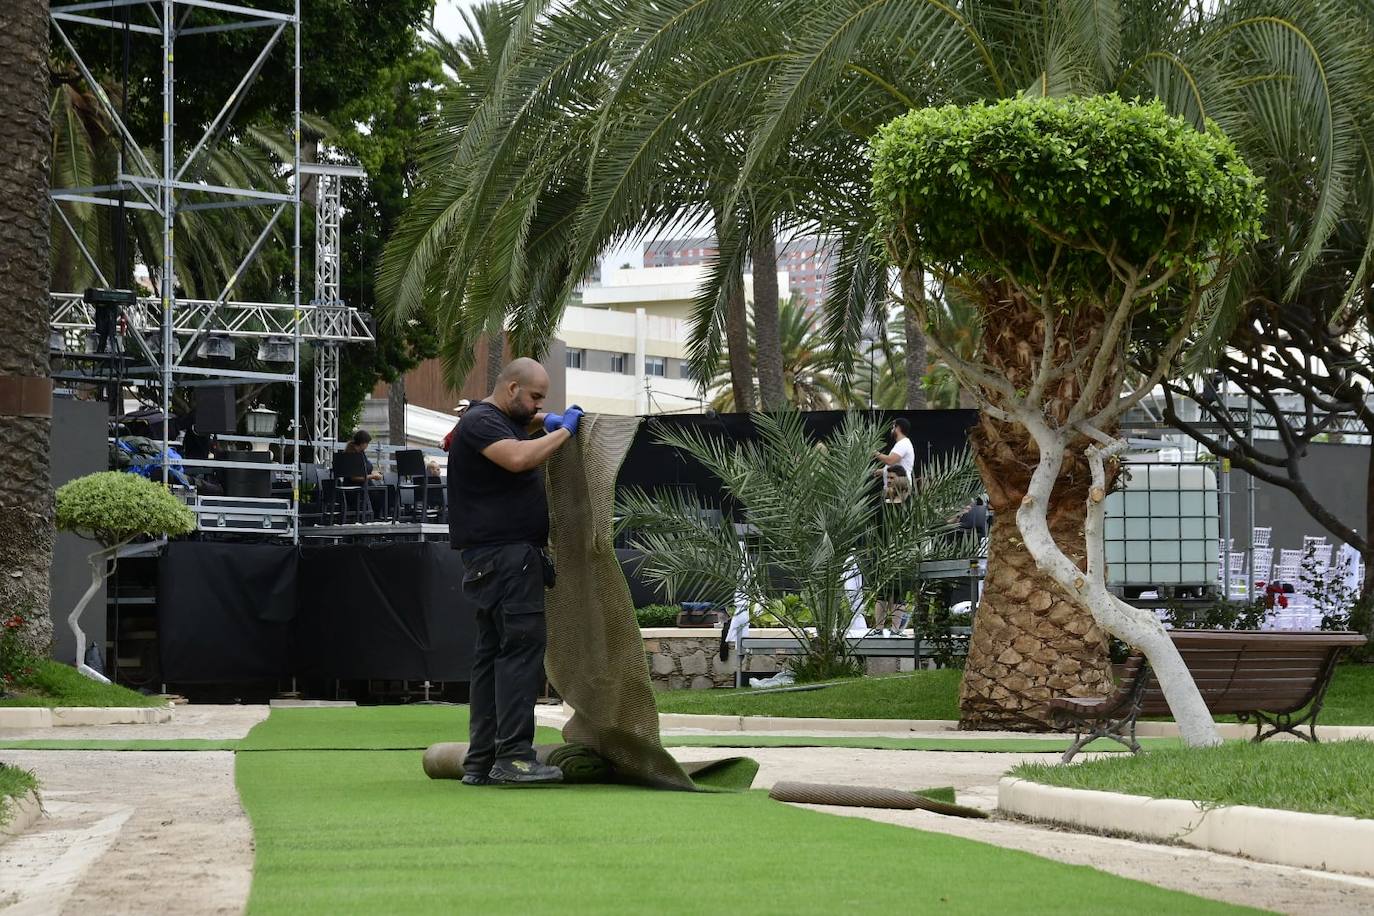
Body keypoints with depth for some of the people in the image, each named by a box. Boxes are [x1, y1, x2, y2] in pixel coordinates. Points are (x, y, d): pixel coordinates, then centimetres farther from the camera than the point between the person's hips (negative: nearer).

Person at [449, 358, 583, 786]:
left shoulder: (504, 419, 22)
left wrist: (546, 421, 24)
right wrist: (564, 431, -15)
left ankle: (481, 762, 9)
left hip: (508, 554, 11)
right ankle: (513, 756, -21)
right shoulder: (481, 422, -10)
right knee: (522, 645, -16)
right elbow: (518, 458, -29)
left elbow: (522, 419, 47)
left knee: (493, 653, 9)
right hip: (504, 553, -11)